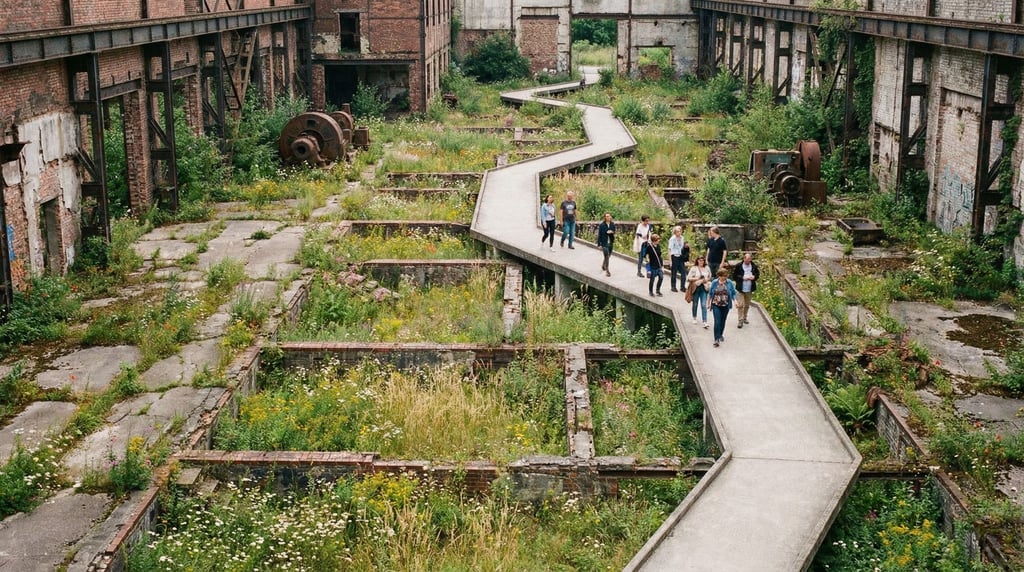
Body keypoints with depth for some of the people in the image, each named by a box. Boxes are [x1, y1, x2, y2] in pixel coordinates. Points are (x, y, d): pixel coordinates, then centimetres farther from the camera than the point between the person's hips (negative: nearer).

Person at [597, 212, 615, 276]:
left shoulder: (612, 224, 1)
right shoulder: (602, 225, -12)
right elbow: (599, 235, -9)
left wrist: (612, 232, -13)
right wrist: (599, 244, -11)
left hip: (610, 243, 5)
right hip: (604, 243, -5)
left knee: (608, 256, 19)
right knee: (606, 256, -10)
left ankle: (603, 265, 46)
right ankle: (607, 271, -3)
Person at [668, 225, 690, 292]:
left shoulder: (682, 238, 8)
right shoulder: (672, 239, -9)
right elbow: (670, 249, -10)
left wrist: (686, 246, -1)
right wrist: (670, 259, -14)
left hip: (681, 257, 5)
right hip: (674, 256, -5)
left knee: (683, 272, 1)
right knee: (674, 272, 4)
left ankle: (682, 287, 12)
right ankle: (673, 287, 14)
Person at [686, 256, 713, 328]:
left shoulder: (707, 268, 5)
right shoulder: (694, 268, -4)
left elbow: (710, 277, 17)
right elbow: (689, 278, -7)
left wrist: (707, 280, -5)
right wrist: (697, 279, -17)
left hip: (704, 288, 1)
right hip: (696, 288, -1)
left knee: (704, 305, -7)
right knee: (695, 304, 13)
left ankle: (705, 322, -12)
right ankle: (694, 318, 35)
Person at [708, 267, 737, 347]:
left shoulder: (729, 282, -2)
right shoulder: (714, 283, -3)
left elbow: (733, 293, 3)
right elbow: (710, 293, 7)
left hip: (725, 306, 2)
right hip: (716, 305, -2)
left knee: (723, 321, 14)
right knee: (717, 322, -11)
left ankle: (721, 335, 38)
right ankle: (717, 339, -12)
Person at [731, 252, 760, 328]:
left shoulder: (754, 266, 0)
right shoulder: (738, 266, -8)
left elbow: (757, 274, 14)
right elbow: (734, 276, -6)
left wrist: (754, 277, -8)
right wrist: (742, 278, -18)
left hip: (749, 289, 4)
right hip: (740, 289, -4)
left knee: (747, 305, 15)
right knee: (740, 305, -7)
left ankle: (744, 318, 31)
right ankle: (740, 320, -3)